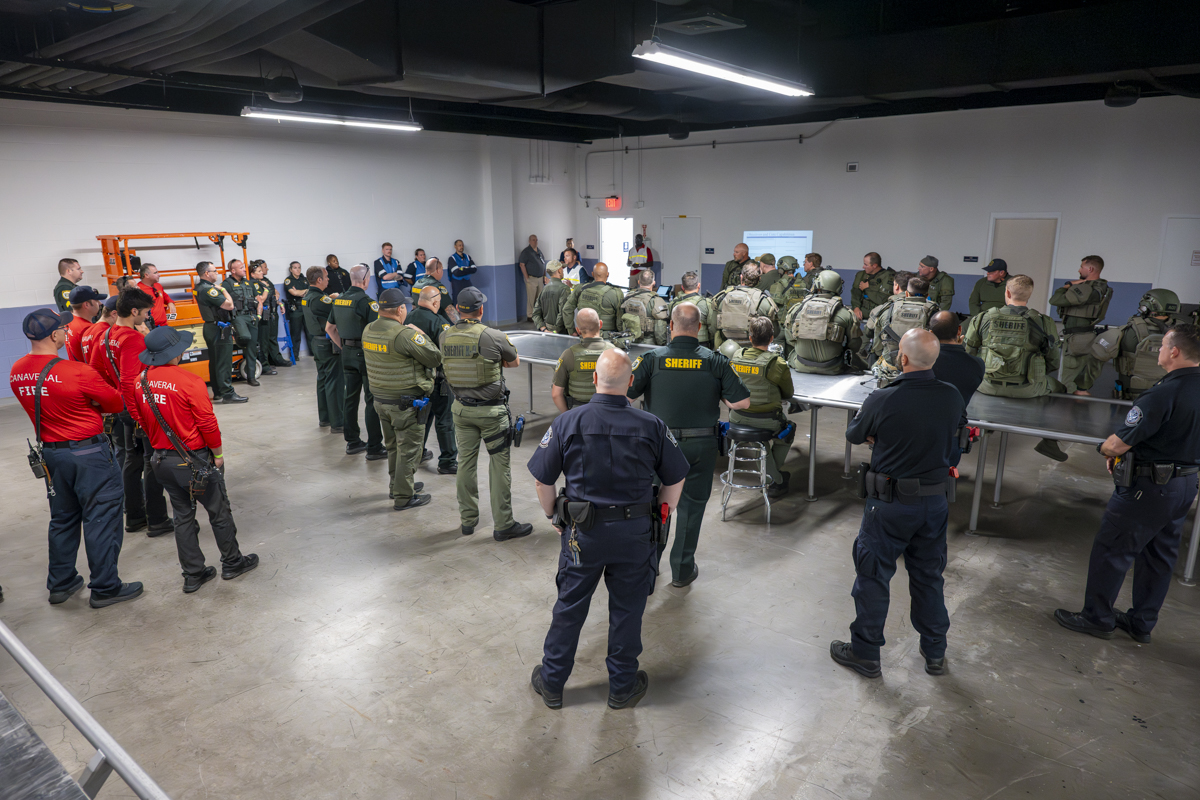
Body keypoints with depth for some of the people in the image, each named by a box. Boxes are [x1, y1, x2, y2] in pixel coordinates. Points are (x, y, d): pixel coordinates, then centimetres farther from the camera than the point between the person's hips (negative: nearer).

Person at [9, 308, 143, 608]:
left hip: (50, 453, 7)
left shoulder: (17, 372, 0)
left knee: (62, 518, 21)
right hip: (88, 452, -7)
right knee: (100, 519, 4)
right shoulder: (79, 372, -22)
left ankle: (60, 583, 32)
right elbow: (116, 403, -10)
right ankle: (105, 588, 12)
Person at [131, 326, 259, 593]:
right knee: (219, 511, 12)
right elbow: (207, 423, -17)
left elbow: (140, 418, 11)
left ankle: (193, 574, 22)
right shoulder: (189, 381, -21)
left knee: (182, 515, 15)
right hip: (194, 459, -6)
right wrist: (218, 454, -3)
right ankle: (232, 563, 25)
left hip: (161, 459, 6)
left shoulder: (139, 381, -1)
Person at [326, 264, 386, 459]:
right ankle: (374, 447, 2)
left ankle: (352, 442, 22)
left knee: (350, 397, 14)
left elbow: (329, 328, 18)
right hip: (366, 353, -8)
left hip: (347, 354, 8)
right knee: (372, 400, -2)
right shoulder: (366, 301, -16)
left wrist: (343, 347, 20)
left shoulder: (339, 299, 9)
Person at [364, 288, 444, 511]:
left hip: (380, 399, 8)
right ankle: (403, 498, 14)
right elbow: (436, 358, -17)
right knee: (408, 450, 5)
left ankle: (396, 486, 39)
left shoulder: (368, 331, 2)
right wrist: (421, 335, -4)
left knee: (393, 446, 23)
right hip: (406, 404, -8)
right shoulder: (405, 335, -23)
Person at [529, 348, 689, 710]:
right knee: (627, 610, 15)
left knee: (569, 608, 15)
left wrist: (555, 517, 11)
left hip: (583, 531, 0)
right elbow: (675, 480, 1)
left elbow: (542, 481, -5)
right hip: (635, 532, 0)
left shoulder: (567, 423, -11)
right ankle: (622, 687, 31)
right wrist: (659, 517, 15)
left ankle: (552, 683, 31)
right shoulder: (652, 426, -8)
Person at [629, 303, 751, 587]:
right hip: (702, 446, 0)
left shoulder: (653, 358, -10)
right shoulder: (715, 361, -6)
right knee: (692, 505, 14)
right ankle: (683, 570, 24)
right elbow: (742, 402, -6)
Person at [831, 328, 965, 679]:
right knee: (929, 577, 20)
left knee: (872, 575, 10)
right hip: (936, 501, 5)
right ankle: (935, 653, 34)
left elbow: (854, 435, -4)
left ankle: (865, 654, 22)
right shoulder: (952, 397, -7)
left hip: (890, 505, -5)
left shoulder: (882, 400, -21)